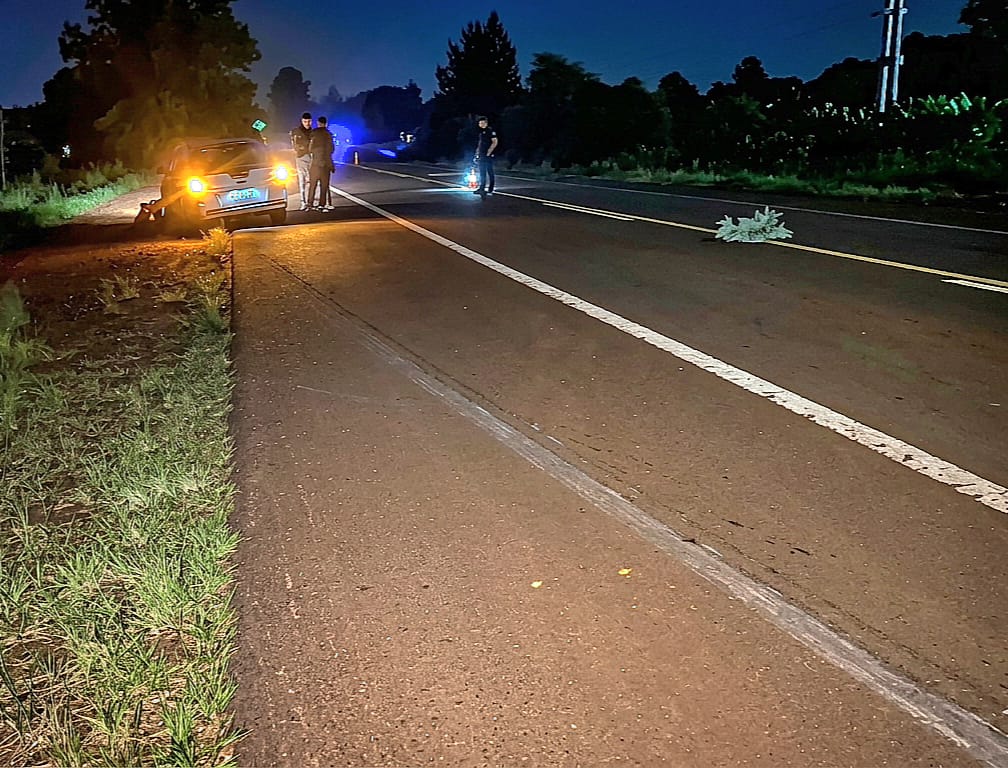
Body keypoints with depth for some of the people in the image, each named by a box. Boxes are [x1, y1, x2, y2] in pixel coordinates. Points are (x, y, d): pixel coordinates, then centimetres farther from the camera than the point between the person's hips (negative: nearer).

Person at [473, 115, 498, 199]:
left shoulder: (490, 131, -7)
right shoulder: (480, 132, 18)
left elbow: (494, 142, -13)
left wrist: (488, 153, -17)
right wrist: (477, 154, 19)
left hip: (488, 155, -9)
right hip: (481, 155, 9)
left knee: (490, 172, -9)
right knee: (482, 173, 11)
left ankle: (490, 189, -10)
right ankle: (482, 188, 16)